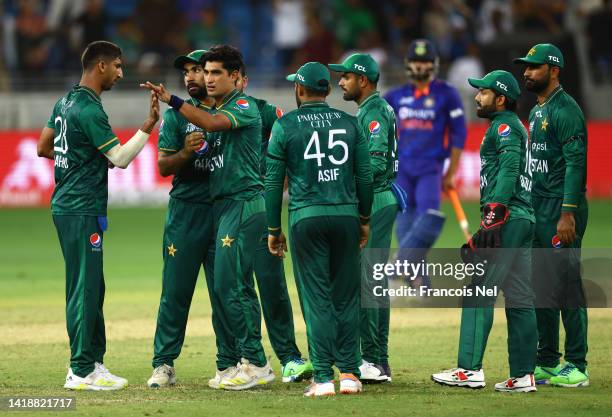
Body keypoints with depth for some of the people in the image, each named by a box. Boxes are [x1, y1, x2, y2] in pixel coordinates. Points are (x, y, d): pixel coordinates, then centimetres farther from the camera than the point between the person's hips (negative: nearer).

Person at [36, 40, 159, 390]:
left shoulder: (66, 102, 13)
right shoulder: (90, 110, -17)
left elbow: (43, 147, 20)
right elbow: (120, 157, -20)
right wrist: (149, 125, -22)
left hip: (65, 205, 10)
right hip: (82, 211, -10)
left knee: (91, 286, 15)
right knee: (85, 288, -7)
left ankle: (93, 360, 19)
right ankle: (81, 372, -6)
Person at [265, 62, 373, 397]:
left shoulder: (285, 125, 0)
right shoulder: (349, 123, 8)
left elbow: (273, 180, 0)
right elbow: (364, 176, 8)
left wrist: (273, 229, 6)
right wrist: (365, 220, 18)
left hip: (306, 218, -2)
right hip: (346, 215, 2)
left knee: (316, 297, -2)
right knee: (346, 296, 9)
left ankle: (323, 378, -5)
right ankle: (349, 373, 7)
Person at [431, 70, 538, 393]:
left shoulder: (505, 126, -5)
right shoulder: (514, 127, 25)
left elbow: (508, 169, -19)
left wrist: (493, 217, -27)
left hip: (506, 218, -10)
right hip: (524, 220, 10)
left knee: (479, 291, -11)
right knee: (519, 299, 7)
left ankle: (470, 369, -16)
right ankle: (523, 375, 6)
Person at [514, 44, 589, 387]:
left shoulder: (566, 110, -12)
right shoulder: (537, 112, 18)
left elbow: (576, 163, -18)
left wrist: (568, 214, -24)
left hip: (561, 209, -10)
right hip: (538, 210, 10)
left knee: (566, 285, -9)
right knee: (541, 287, 12)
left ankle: (577, 367, -7)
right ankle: (547, 362, 19)